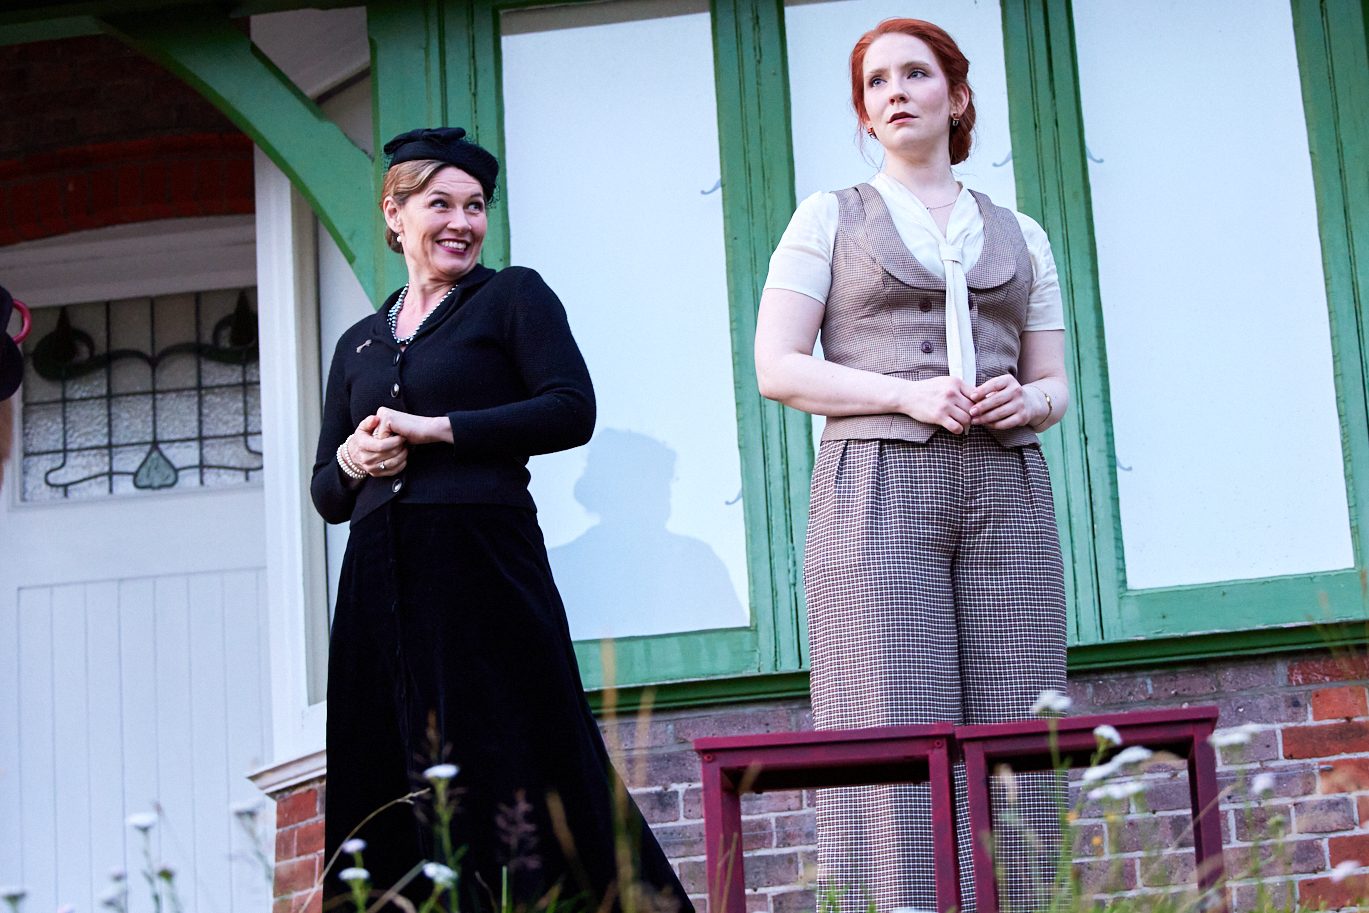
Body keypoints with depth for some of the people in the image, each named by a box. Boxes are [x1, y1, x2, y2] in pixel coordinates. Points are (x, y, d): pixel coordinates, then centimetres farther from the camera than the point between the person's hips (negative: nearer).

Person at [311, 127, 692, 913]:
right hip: (382, 580, 5)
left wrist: (433, 430, -11)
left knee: (513, 783, -7)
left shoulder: (513, 297, 7)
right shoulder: (359, 344, 20)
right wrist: (353, 461, -2)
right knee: (396, 799, 2)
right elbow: (326, 492, 21)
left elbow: (571, 411, -9)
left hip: (485, 567, -5)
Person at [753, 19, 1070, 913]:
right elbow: (778, 367, 2)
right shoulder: (831, 218, 12)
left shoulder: (1019, 234, 20)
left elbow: (1056, 384, 20)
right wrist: (907, 395, -11)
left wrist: (1028, 401, -5)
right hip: (879, 490, -3)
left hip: (1008, 495, 3)